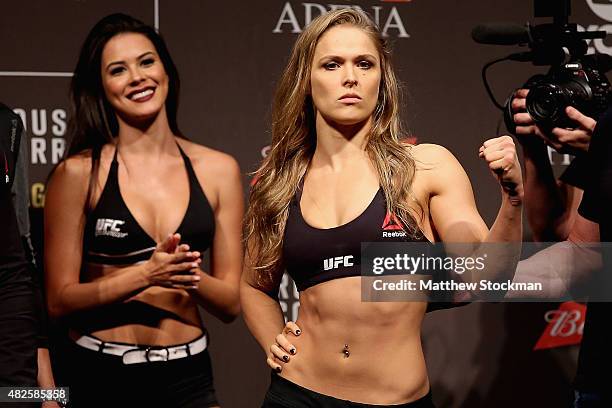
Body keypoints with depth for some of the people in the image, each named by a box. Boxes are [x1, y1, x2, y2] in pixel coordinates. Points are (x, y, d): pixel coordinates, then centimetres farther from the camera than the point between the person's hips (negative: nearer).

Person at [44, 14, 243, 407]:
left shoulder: (219, 169, 1)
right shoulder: (79, 173, -5)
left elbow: (231, 303, 4)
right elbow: (60, 298, -6)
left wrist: (191, 277, -16)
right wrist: (146, 275, -19)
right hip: (100, 376, -2)